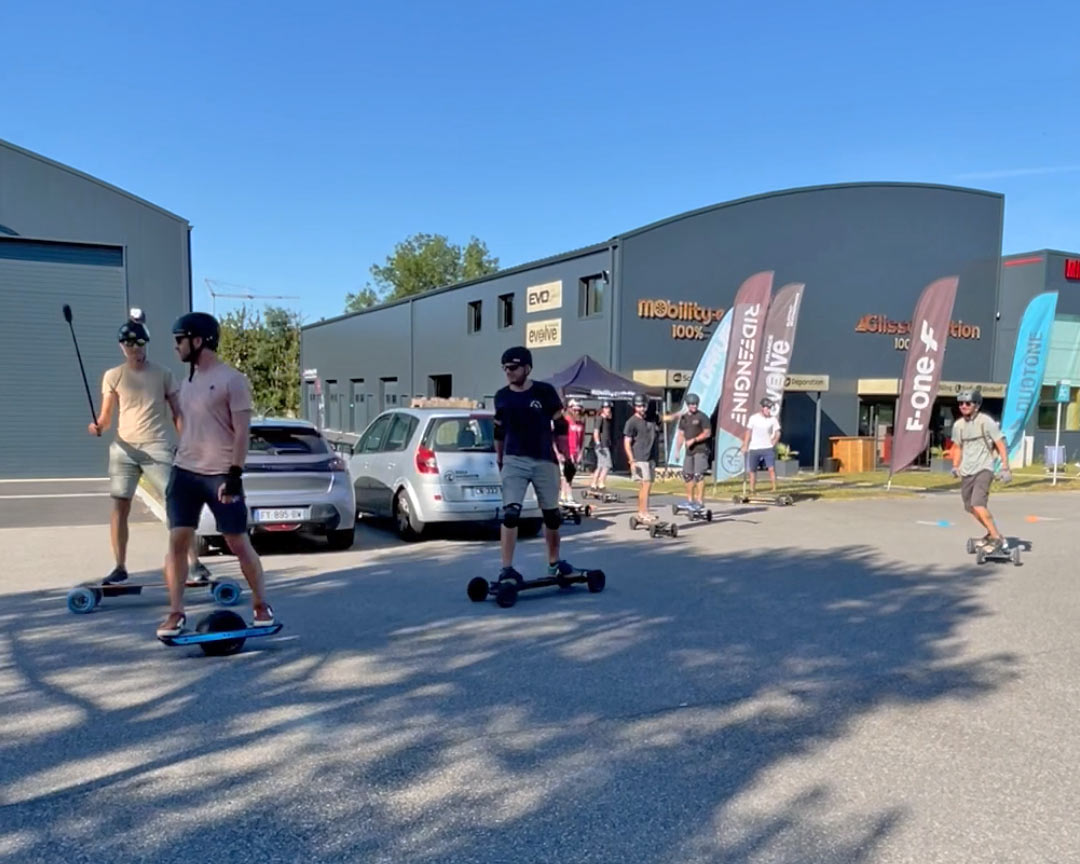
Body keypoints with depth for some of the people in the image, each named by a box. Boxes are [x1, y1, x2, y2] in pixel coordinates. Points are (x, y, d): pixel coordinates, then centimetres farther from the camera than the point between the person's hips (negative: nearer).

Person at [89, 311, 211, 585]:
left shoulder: (162, 374, 3)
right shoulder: (113, 376, 6)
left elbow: (177, 413, 5)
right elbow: (105, 416, 6)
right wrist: (98, 426, -17)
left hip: (157, 447, -2)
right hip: (124, 448, 2)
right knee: (119, 507, 1)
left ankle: (196, 564, -3)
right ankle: (120, 567, 13)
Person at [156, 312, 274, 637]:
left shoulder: (232, 379, -9)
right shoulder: (189, 380, 13)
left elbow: (242, 432, -13)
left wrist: (235, 474, -18)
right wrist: (182, 461, 18)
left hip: (220, 475, -6)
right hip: (184, 472, 6)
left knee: (239, 544, 1)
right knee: (177, 541, 0)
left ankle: (261, 605, 17)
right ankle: (175, 613, 9)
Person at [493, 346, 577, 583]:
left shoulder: (545, 392, -4)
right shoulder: (502, 397, 3)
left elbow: (560, 427, 2)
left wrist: (567, 459, 1)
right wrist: (499, 460, 17)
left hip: (545, 461, 0)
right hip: (514, 461, 0)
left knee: (552, 514, 12)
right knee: (510, 513, -12)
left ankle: (554, 562, 30)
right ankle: (506, 568, -8)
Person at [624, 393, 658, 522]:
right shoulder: (632, 422, -9)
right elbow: (627, 443, -11)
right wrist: (632, 461, -17)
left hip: (650, 458, 7)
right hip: (639, 459, -7)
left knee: (646, 485, 10)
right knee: (646, 484, -10)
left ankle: (641, 512, 17)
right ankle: (644, 512, -5)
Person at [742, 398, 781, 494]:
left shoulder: (773, 419, -2)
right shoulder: (753, 418, -3)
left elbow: (777, 433, 8)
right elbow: (748, 432, 3)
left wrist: (773, 443, -4)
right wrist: (745, 446, 1)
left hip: (768, 448, 0)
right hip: (754, 448, 1)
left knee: (772, 468, -12)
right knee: (752, 470, 7)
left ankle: (774, 489, -8)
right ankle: (751, 490, 18)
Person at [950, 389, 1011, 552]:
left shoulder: (986, 422, -9)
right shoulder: (958, 425, 8)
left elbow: (1000, 445, -8)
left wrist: (1005, 468, -13)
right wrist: (955, 466, 10)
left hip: (983, 469, -7)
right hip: (966, 472, 7)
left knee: (978, 504, -22)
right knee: (970, 507, 13)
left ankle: (997, 539, -15)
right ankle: (992, 533, 34)